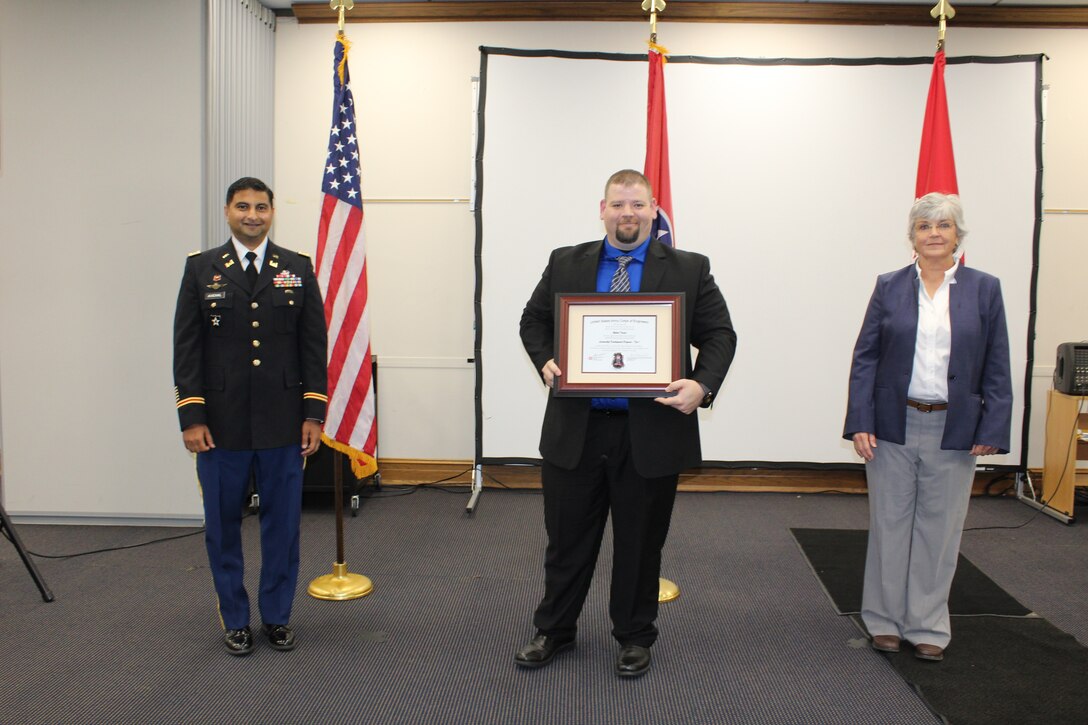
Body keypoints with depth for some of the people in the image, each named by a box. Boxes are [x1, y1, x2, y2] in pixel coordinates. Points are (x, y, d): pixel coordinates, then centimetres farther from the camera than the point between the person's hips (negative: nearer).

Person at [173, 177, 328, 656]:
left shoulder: (298, 269, 6)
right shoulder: (201, 269, 4)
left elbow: (314, 345, 4)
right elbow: (186, 348, 1)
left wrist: (313, 413, -1)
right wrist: (191, 416, -6)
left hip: (282, 424, 0)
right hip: (221, 424, 0)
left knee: (283, 523, 8)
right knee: (223, 525, 9)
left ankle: (277, 616, 23)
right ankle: (235, 620, 24)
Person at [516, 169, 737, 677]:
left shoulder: (690, 270, 2)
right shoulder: (566, 264, 7)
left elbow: (720, 335, 1)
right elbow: (533, 320, 14)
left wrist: (702, 385, -17)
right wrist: (545, 361, -6)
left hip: (651, 433, -1)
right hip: (575, 430, 2)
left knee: (640, 543, 13)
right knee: (567, 538, 14)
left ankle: (634, 638, 32)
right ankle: (554, 631, 33)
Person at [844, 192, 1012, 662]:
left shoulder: (984, 290, 2)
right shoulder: (889, 287, 2)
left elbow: (997, 370, 3)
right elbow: (865, 358, 1)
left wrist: (992, 431, -5)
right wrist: (860, 423, -7)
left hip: (953, 431, 0)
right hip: (893, 427, 0)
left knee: (939, 530, 9)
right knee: (889, 525, 10)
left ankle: (928, 626, 24)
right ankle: (885, 620, 25)